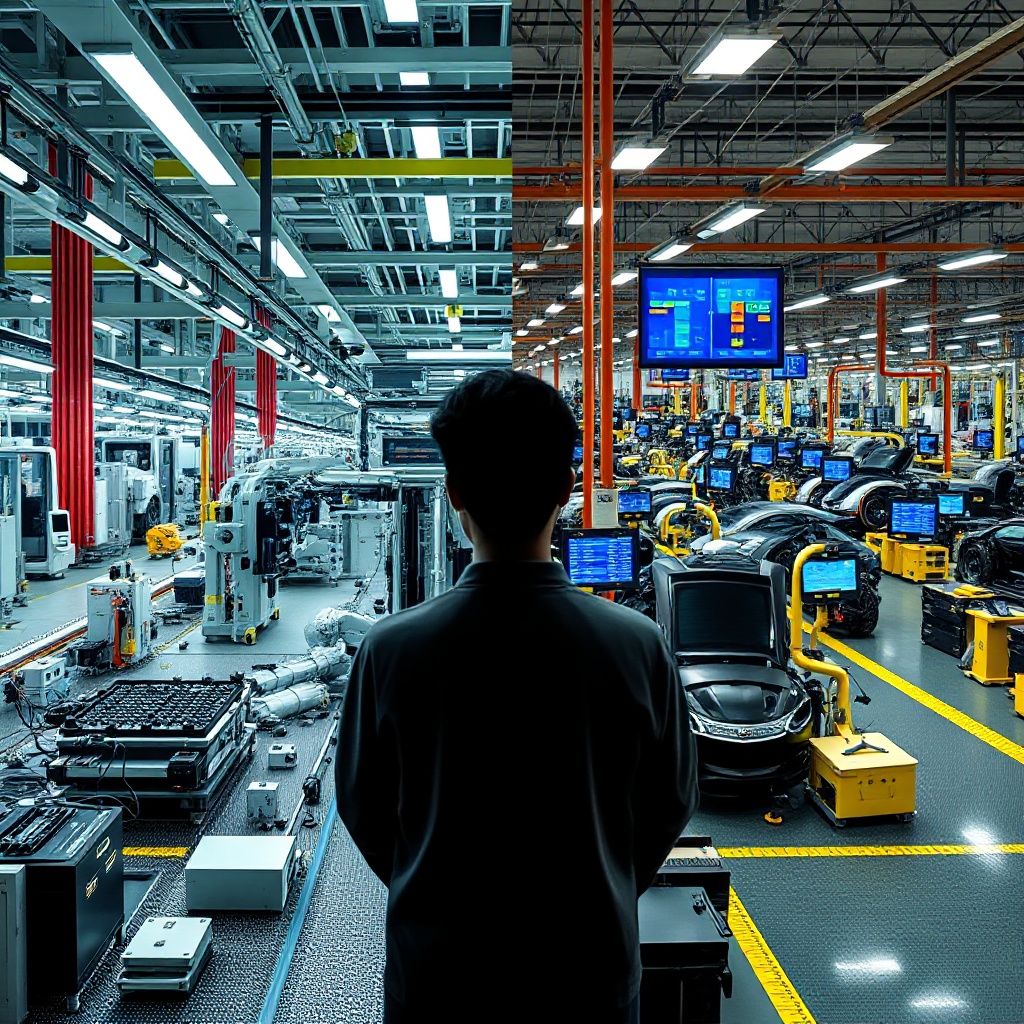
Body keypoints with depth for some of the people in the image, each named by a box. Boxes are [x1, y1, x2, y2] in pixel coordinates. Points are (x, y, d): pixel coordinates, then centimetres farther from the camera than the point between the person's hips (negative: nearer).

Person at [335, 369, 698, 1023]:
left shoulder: (391, 649, -18)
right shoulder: (638, 645, -17)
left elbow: (365, 807, -5)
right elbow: (672, 801, -3)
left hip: (437, 968, 0)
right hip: (590, 970, 1)